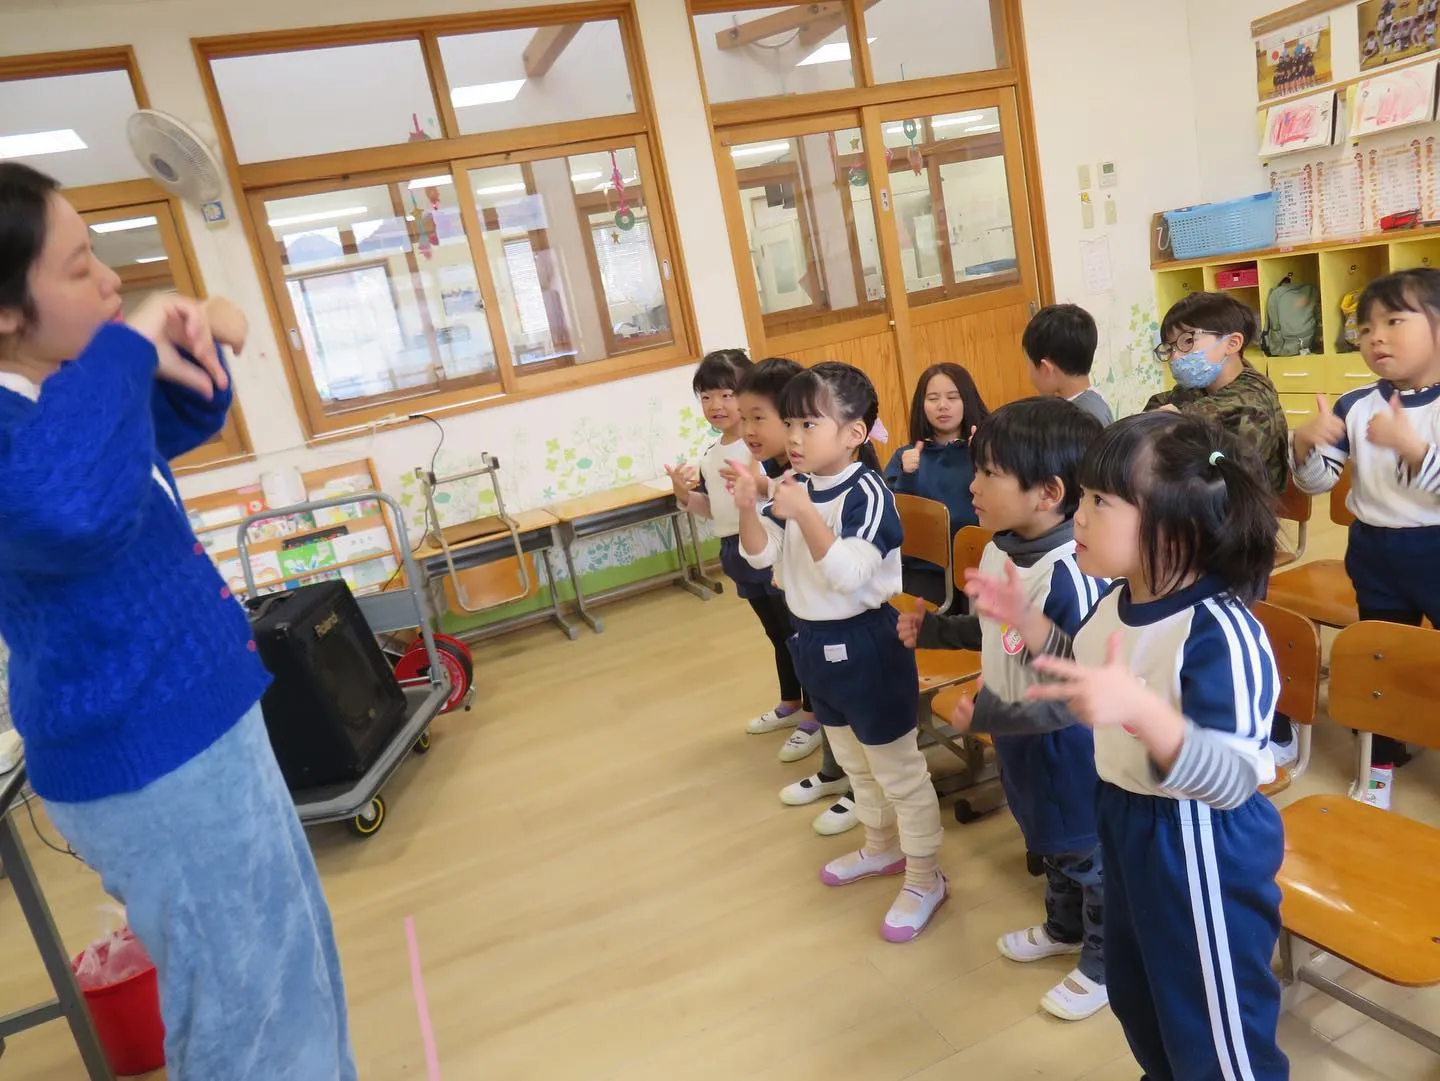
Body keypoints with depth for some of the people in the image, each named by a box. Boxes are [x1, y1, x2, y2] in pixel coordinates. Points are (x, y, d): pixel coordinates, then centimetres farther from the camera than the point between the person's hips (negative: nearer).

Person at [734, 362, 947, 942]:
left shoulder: (867, 493, -23)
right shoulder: (794, 486, -1)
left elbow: (849, 574, -32)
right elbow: (761, 554, -3)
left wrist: (804, 515, -38)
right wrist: (749, 509, -20)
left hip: (864, 643, -8)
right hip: (814, 639, 8)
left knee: (898, 768, 8)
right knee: (854, 759, 25)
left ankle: (925, 878, 25)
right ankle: (882, 846, 46)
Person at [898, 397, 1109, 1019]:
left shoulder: (1070, 578, -34)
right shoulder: (999, 550, -6)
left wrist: (986, 716, -28)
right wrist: (933, 629, 6)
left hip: (1068, 755, -8)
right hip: (1022, 742, 8)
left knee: (1089, 858, 17)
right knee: (1050, 846, 30)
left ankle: (1103, 965, 40)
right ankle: (1063, 928, 55)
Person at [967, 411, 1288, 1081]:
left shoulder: (1221, 634, -31)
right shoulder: (1117, 600, -4)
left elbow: (1232, 780, -37)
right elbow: (1086, 685, 13)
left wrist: (1143, 710, -53)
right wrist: (1028, 622, 3)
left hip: (1200, 847, -9)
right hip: (1126, 822, 9)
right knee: (1133, 992, 30)